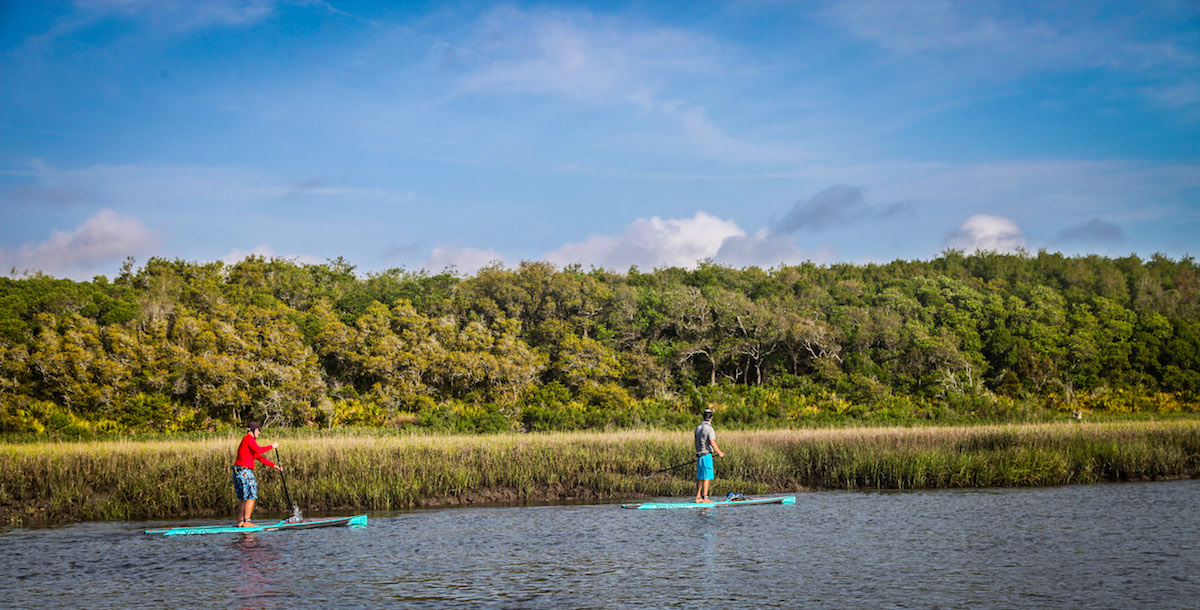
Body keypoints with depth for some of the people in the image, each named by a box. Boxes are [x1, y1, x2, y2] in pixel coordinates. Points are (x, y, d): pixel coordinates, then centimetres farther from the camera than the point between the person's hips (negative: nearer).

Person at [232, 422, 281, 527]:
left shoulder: (249, 440, 24)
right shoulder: (248, 438, -8)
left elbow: (259, 457, 26)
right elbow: (259, 450, -23)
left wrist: (273, 466, 23)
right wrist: (272, 446, -11)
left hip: (239, 472, 10)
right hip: (245, 472, -10)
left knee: (244, 498, 13)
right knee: (251, 497, -8)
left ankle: (240, 522, 13)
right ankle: (246, 522, -11)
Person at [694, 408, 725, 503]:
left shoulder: (698, 428, 11)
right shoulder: (709, 429, -13)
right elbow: (712, 443, -20)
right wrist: (720, 452, -7)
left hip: (699, 454, 8)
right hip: (706, 455, -8)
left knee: (700, 477, 10)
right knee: (707, 477, -6)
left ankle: (698, 497, 12)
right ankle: (705, 498, -9)